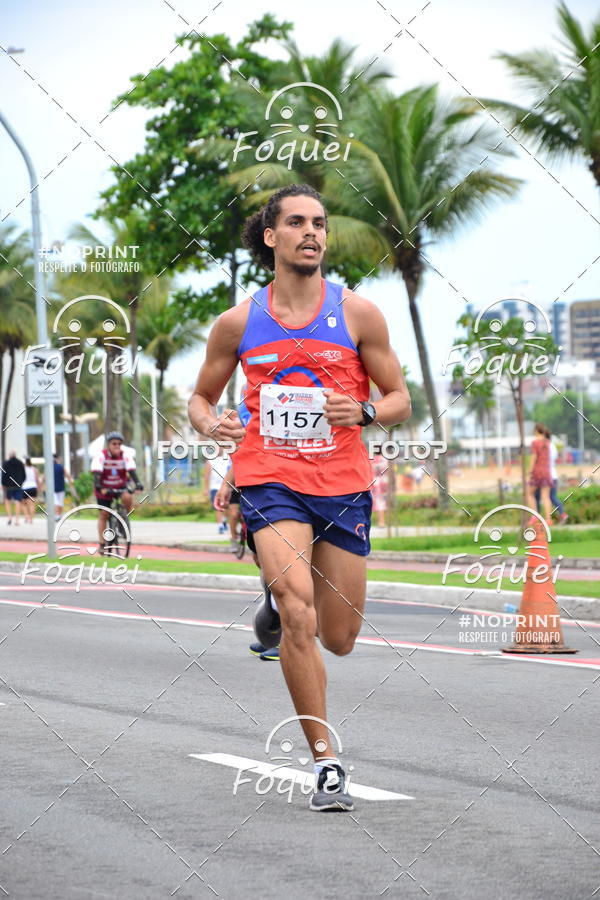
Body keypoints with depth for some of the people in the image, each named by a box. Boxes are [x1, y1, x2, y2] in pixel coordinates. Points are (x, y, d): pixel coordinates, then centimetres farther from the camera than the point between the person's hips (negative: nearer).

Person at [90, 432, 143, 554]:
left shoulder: (126, 455, -13)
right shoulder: (101, 455, -18)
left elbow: (131, 470, -22)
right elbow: (97, 473, -28)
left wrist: (138, 483, -39)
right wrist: (98, 486, -44)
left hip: (121, 486, 1)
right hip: (105, 489, -1)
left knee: (127, 497, -31)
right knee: (103, 514, -3)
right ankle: (102, 543, 6)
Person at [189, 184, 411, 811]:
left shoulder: (357, 314, 1)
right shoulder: (238, 322, 2)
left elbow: (400, 400, 6)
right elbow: (201, 397, 14)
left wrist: (364, 411, -16)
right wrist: (209, 423, -9)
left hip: (343, 486, 2)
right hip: (269, 482, -1)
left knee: (337, 640, 9)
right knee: (298, 616, -21)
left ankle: (285, 597, 47)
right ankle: (326, 763, -14)